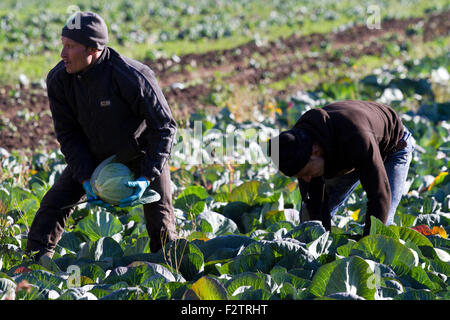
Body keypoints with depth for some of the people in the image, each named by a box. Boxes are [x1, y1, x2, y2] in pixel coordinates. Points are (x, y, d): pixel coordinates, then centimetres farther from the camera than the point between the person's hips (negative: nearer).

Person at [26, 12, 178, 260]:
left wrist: (146, 178, -30)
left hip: (142, 153, -4)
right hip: (93, 155, 4)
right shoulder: (58, 80, -18)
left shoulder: (132, 77, -32)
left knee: (161, 224, -6)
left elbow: (164, 127, -23)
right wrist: (86, 179, -20)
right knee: (53, 204, -6)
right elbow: (68, 134, -9)